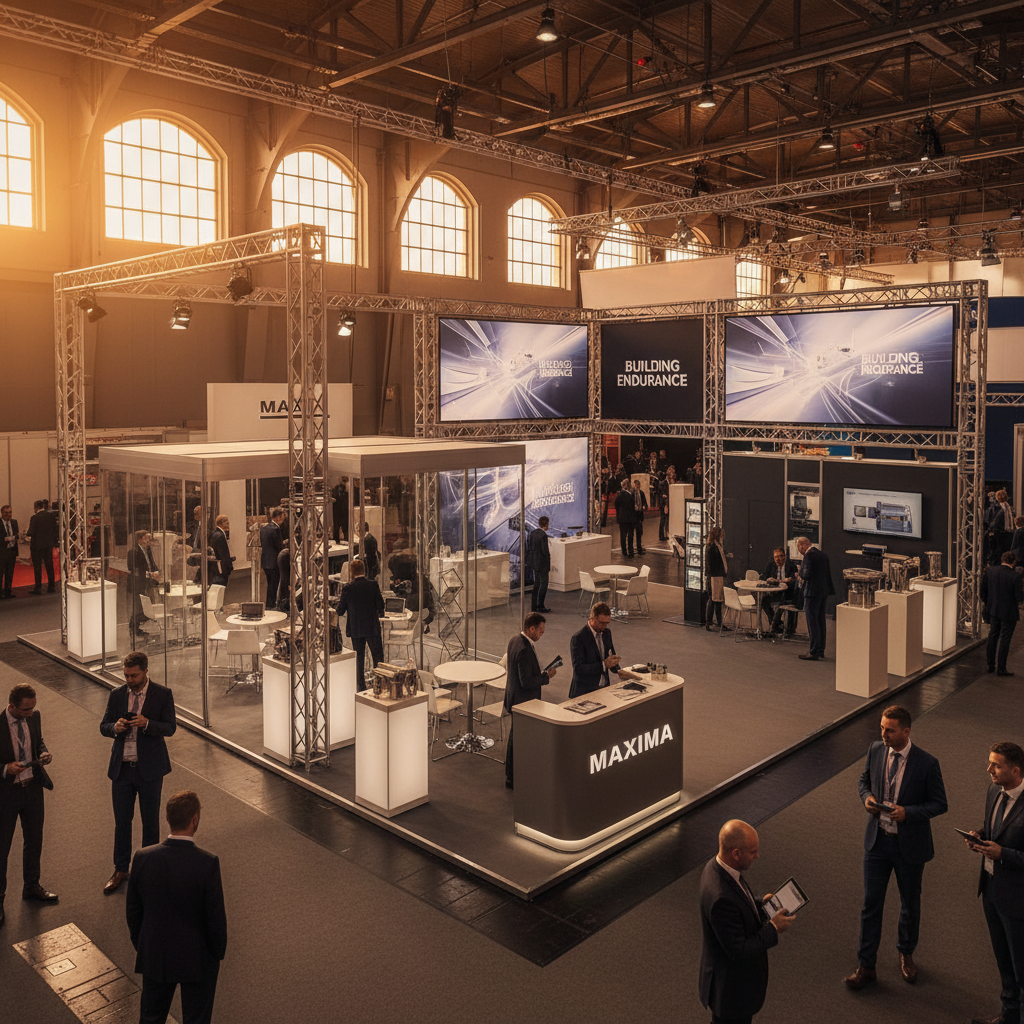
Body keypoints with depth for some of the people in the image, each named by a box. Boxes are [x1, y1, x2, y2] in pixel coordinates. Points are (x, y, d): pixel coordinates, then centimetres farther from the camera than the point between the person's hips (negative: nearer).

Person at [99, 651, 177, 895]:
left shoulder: (162, 694, -7)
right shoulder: (116, 695, 2)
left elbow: (170, 728, -9)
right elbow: (103, 726, 8)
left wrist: (147, 723, -27)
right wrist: (115, 728, -16)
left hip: (149, 769, -3)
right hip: (121, 767, 3)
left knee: (150, 821, 9)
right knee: (121, 820, 11)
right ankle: (121, 870, 27)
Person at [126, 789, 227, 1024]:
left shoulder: (143, 858, -17)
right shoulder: (207, 864, -28)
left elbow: (132, 911, -3)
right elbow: (216, 918, -18)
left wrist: (140, 946, 14)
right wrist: (218, 952, 1)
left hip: (154, 957, 3)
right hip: (197, 959, -3)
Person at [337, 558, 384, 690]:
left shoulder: (347, 588, -8)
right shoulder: (372, 585, -10)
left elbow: (340, 611, -3)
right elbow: (381, 607, -8)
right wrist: (379, 612, 14)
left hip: (355, 629, 1)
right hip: (372, 628, -1)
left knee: (359, 658, 12)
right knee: (378, 657, 8)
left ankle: (361, 686, 15)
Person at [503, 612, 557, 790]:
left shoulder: (514, 641, 3)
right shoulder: (524, 650, -28)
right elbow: (527, 682, -26)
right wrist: (547, 676, -15)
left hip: (513, 699, 10)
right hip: (523, 702, -10)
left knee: (513, 738, 20)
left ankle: (510, 775, 33)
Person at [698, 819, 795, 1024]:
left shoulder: (715, 866, -10)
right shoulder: (722, 898, -39)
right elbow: (738, 951, -29)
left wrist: (760, 905, -4)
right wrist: (773, 928, -21)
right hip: (731, 984, -8)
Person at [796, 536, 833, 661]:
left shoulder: (809, 555, -15)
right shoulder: (823, 554, 12)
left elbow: (807, 575, -21)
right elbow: (828, 573, 15)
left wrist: (801, 572, 0)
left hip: (812, 592, -9)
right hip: (824, 592, 9)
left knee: (812, 622, -5)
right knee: (820, 621, 16)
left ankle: (814, 652, -4)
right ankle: (820, 650, 22)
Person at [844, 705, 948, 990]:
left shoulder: (926, 763, -19)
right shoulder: (875, 750, -7)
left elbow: (939, 804, -10)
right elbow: (863, 779, 10)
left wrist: (907, 812, -25)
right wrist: (867, 797, -12)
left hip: (909, 844, -2)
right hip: (877, 839, 3)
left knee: (910, 904, 19)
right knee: (871, 904, 8)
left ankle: (906, 953, 44)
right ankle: (866, 966, 20)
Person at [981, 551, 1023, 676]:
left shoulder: (990, 571, -6)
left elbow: (983, 590, 3)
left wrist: (986, 603, 17)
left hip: (993, 610, 5)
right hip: (1009, 612, -4)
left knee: (992, 637, 18)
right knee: (1004, 640, 5)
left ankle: (991, 665, 26)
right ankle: (1000, 668, 12)